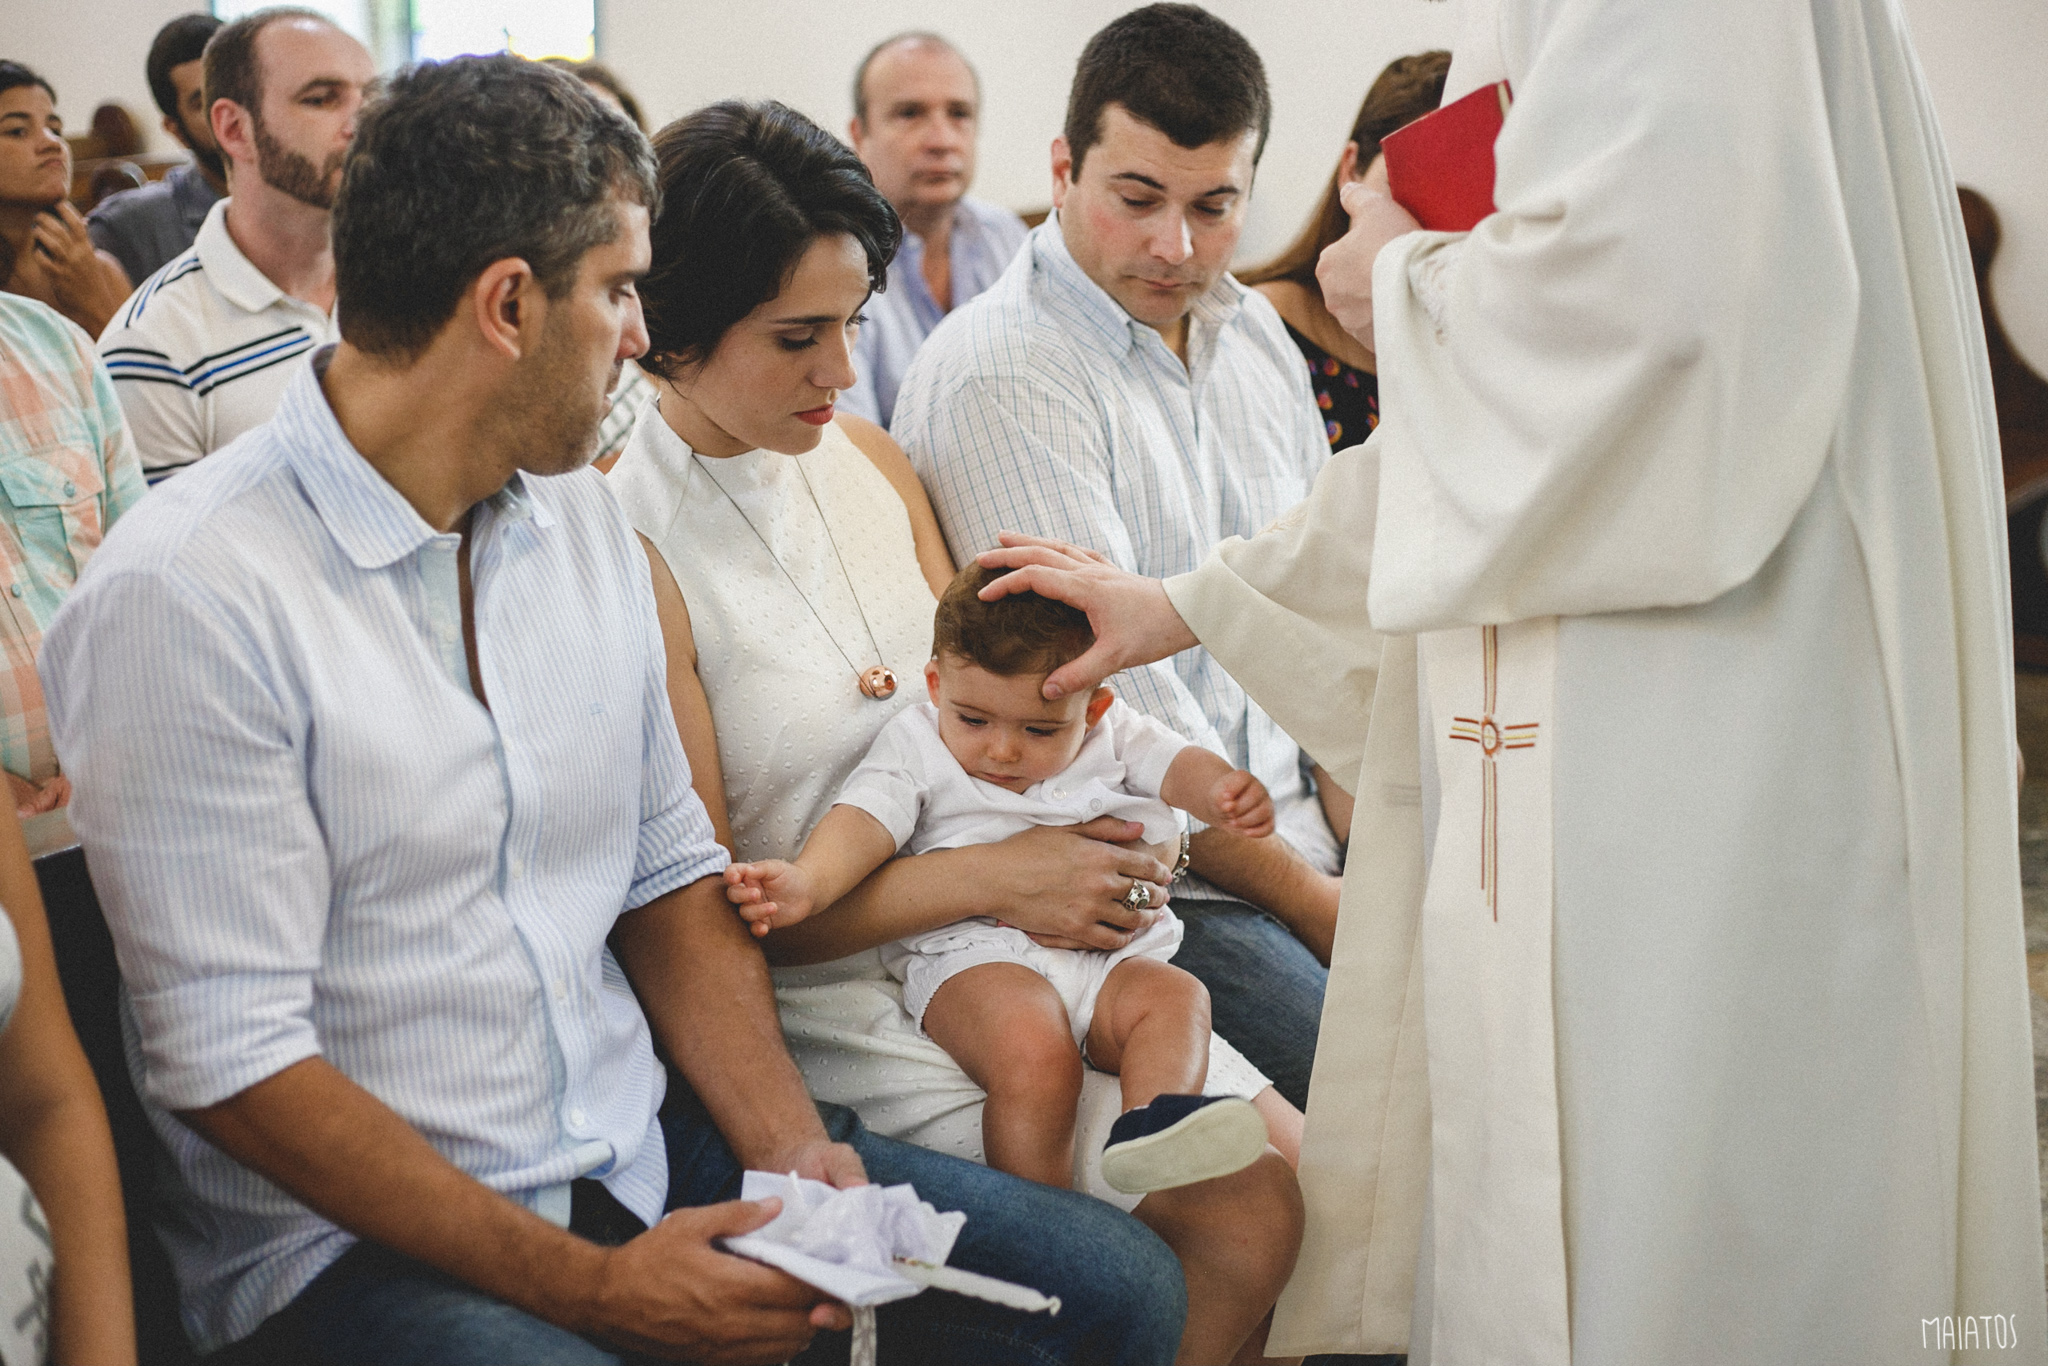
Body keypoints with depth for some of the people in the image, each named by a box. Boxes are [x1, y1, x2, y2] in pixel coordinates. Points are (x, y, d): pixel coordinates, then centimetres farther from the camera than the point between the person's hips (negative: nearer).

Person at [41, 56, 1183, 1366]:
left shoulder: (585, 522, 9)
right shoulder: (189, 599, -15)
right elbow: (229, 1062, -17)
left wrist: (789, 1146, -3)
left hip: (644, 1147, 7)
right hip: (358, 1241, -6)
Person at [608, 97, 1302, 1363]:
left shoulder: (866, 455, 6)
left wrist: (1090, 839, -6)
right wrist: (996, 878, -19)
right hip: (834, 1006, -7)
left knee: (1291, 1174, -5)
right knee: (1244, 1213, -15)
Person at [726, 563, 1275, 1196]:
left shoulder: (1113, 736, 16)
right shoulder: (915, 745, 8)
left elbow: (1177, 766, 4)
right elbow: (865, 821, -5)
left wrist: (1225, 790, -21)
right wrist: (808, 882, -26)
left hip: (1109, 957, 4)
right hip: (973, 955, -4)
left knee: (1175, 996, -26)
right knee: (1034, 1053, -32)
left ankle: (1152, 1120, -48)